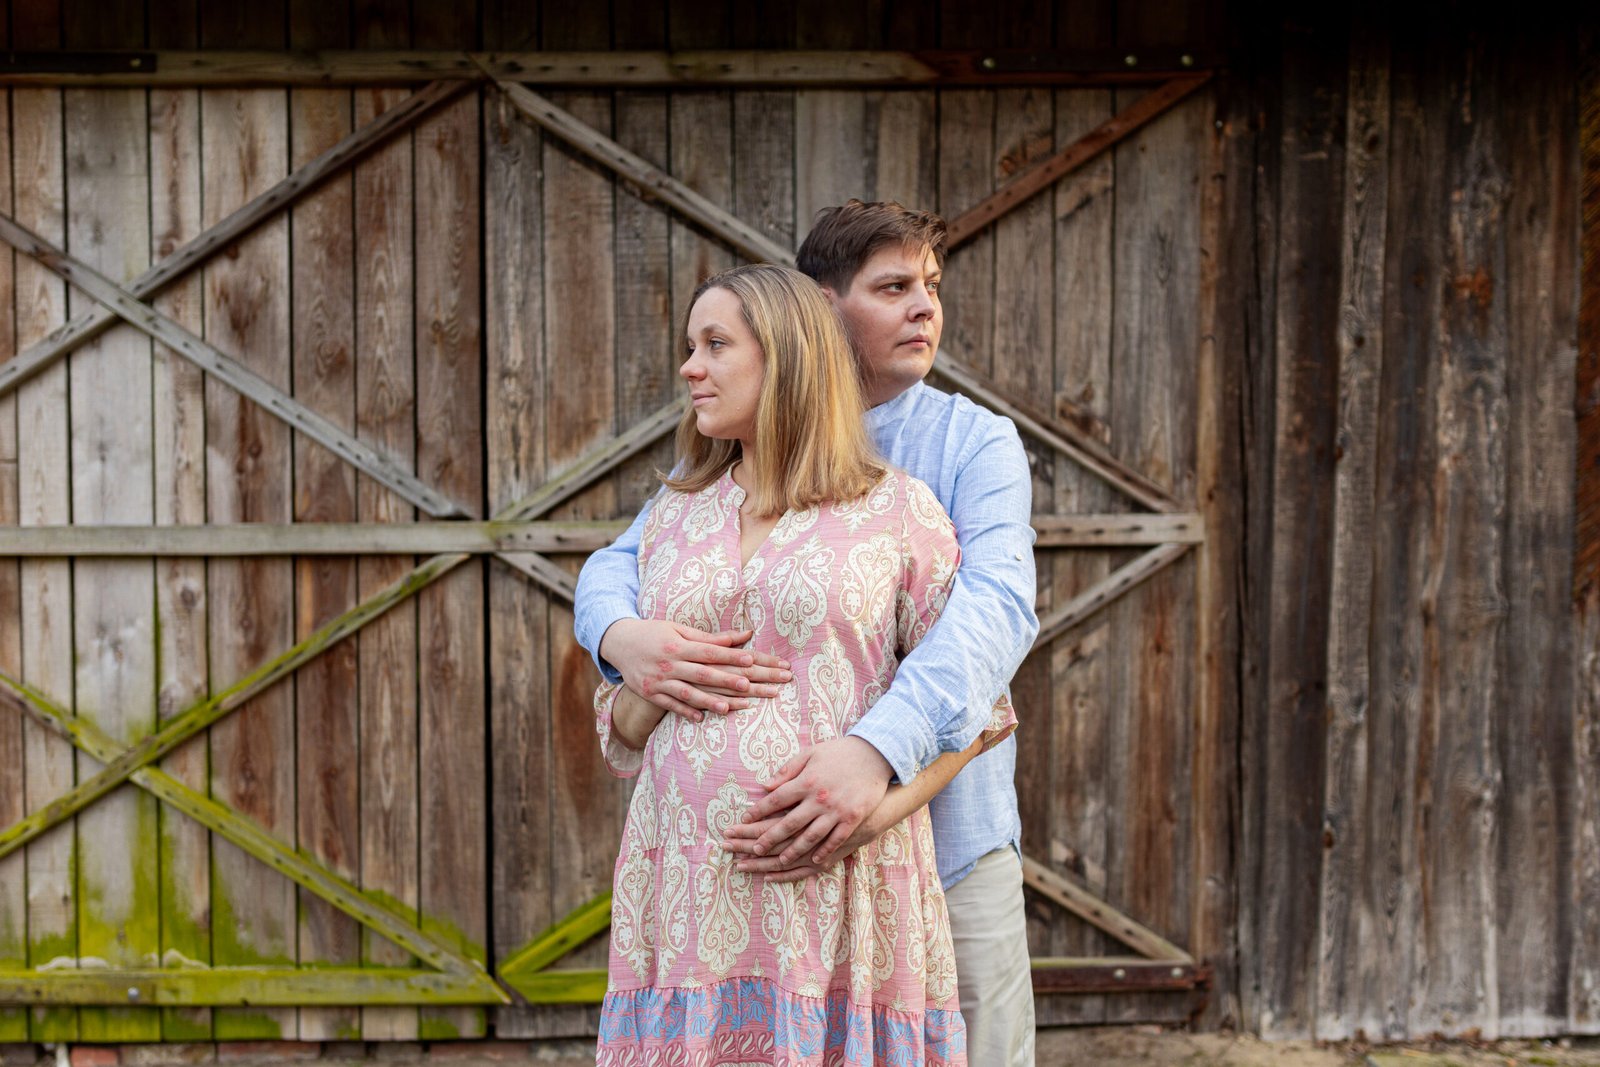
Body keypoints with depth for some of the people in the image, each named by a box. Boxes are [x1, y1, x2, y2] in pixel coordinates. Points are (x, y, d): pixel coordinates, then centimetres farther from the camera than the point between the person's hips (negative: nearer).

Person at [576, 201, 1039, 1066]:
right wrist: (623, 637, -27)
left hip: (948, 841, -1)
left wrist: (878, 750, -40)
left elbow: (996, 603, -22)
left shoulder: (974, 442, -5)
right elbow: (615, 563, 0)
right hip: (773, 843, 2)